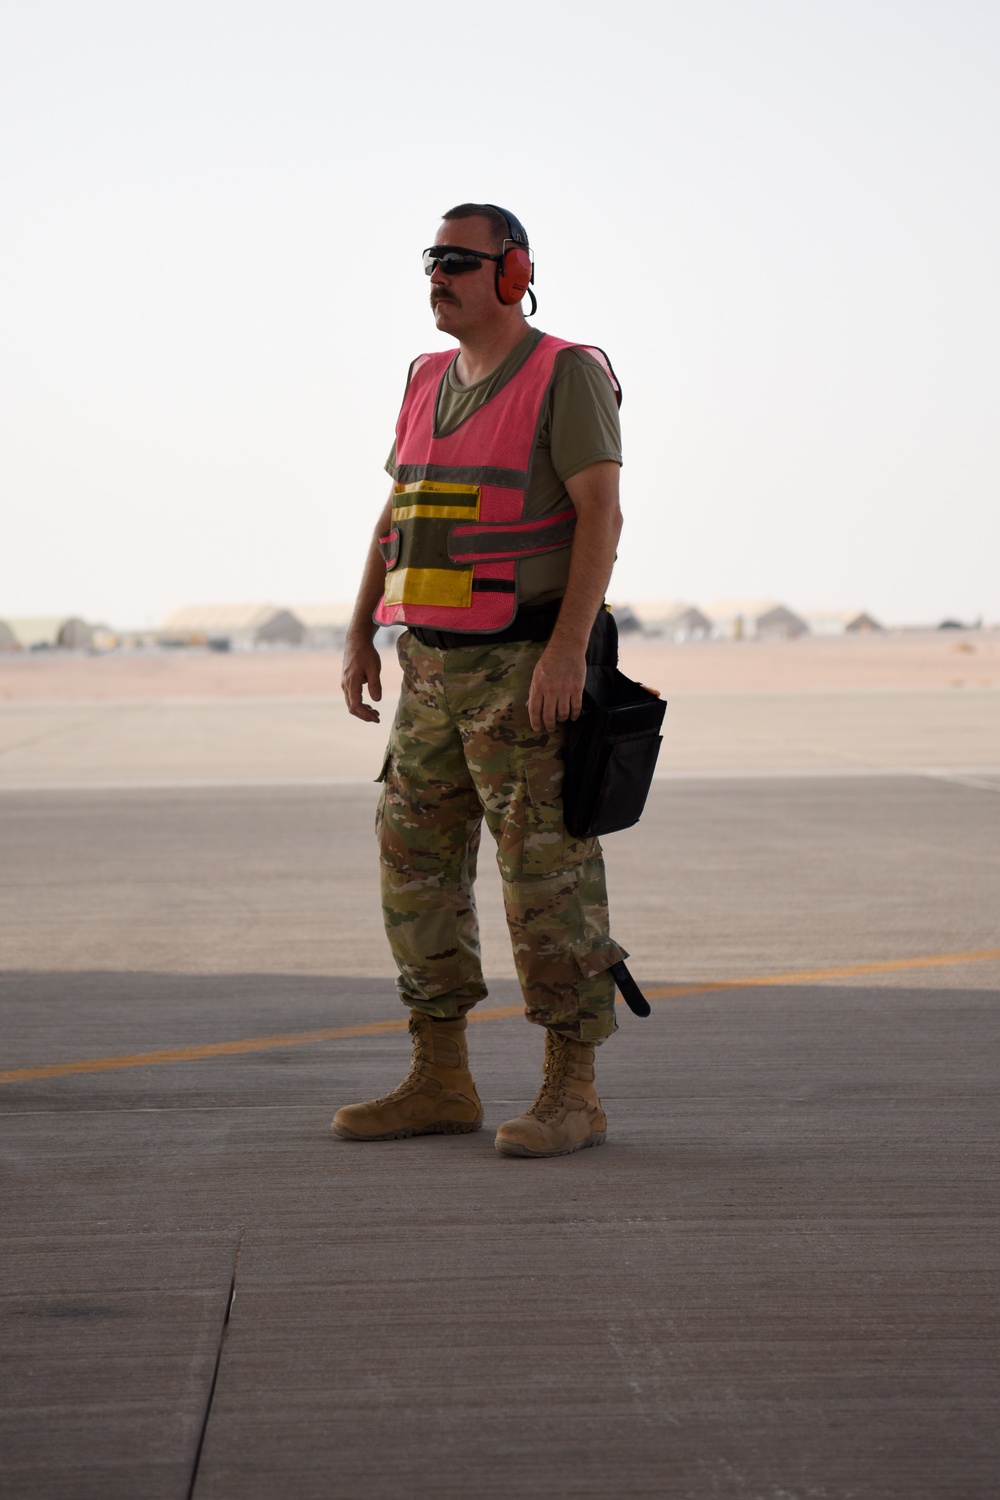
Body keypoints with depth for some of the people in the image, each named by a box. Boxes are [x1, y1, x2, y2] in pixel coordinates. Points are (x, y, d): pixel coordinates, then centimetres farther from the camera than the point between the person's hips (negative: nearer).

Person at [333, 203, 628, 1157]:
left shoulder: (565, 374, -9)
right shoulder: (431, 382, 14)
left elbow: (601, 515, -17)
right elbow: (397, 517, 18)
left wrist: (569, 648, -25)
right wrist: (360, 637, 11)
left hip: (529, 665, -8)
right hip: (434, 666, 8)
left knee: (547, 873, -7)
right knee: (416, 864, 7)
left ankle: (571, 1092, -1)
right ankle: (439, 1084, 13)